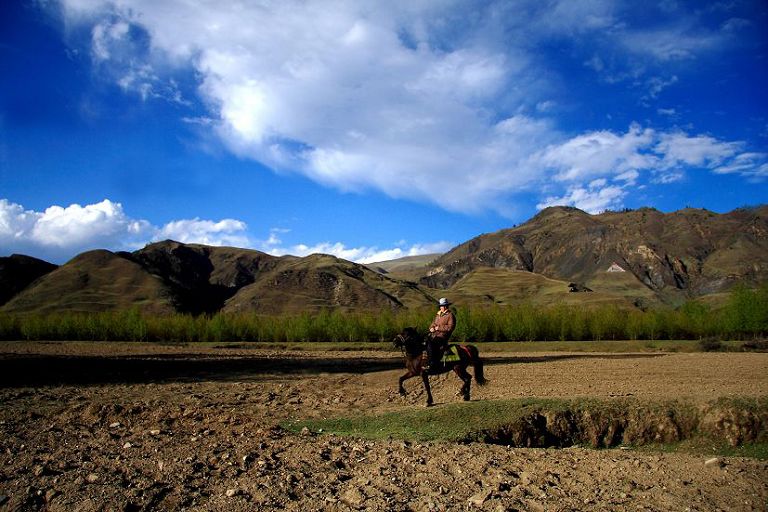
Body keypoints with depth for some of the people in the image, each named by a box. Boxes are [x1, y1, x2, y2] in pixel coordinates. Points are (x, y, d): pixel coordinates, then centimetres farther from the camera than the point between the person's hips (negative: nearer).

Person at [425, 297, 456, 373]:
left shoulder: (450, 315, -4)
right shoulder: (438, 314, 19)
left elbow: (450, 327, -13)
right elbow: (434, 323, 26)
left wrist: (439, 328, -14)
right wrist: (431, 328, 4)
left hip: (443, 335, -8)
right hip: (434, 334, 8)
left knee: (430, 343, -28)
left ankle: (431, 364, -23)